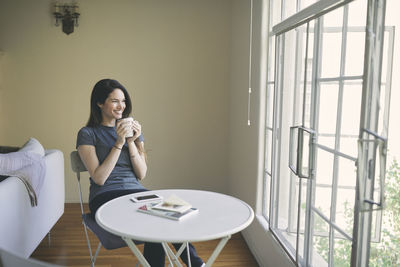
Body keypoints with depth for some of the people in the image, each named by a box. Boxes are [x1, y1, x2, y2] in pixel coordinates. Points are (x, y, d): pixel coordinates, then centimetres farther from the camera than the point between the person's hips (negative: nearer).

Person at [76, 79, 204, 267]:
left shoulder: (132, 129, 15)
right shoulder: (87, 134, 2)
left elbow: (141, 174, 7)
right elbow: (99, 178, -9)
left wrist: (131, 142, -7)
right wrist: (119, 142, -14)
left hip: (136, 191, 4)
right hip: (105, 197, -4)